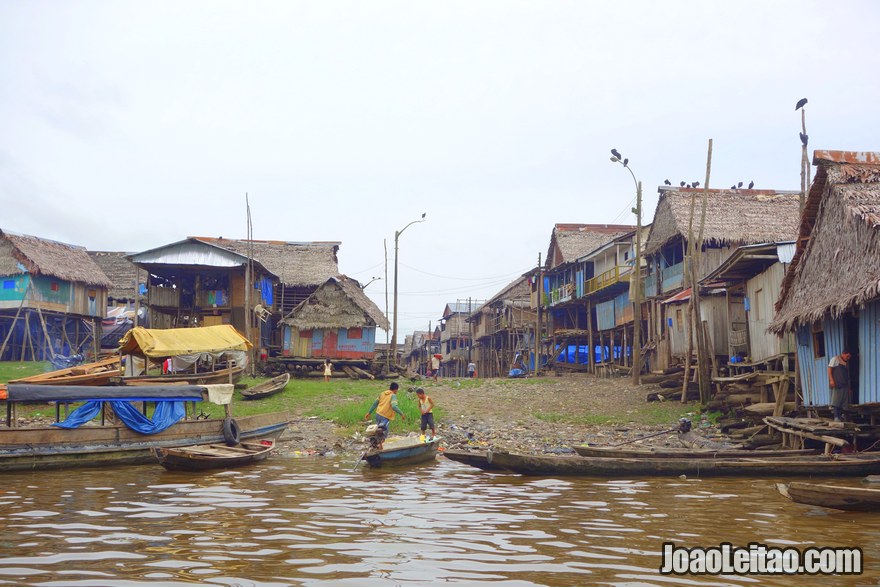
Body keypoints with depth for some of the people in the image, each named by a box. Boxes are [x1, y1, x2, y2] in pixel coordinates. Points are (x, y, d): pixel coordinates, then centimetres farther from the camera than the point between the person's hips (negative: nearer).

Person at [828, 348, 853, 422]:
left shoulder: (847, 362, 19)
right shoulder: (835, 359, -1)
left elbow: (848, 374, 22)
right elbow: (829, 369, -7)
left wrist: (849, 387, 18)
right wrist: (831, 380, -17)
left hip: (844, 385, 7)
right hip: (836, 384, -7)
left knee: (843, 401, 4)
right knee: (836, 401, -9)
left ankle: (841, 416, 11)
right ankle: (836, 417, -12)